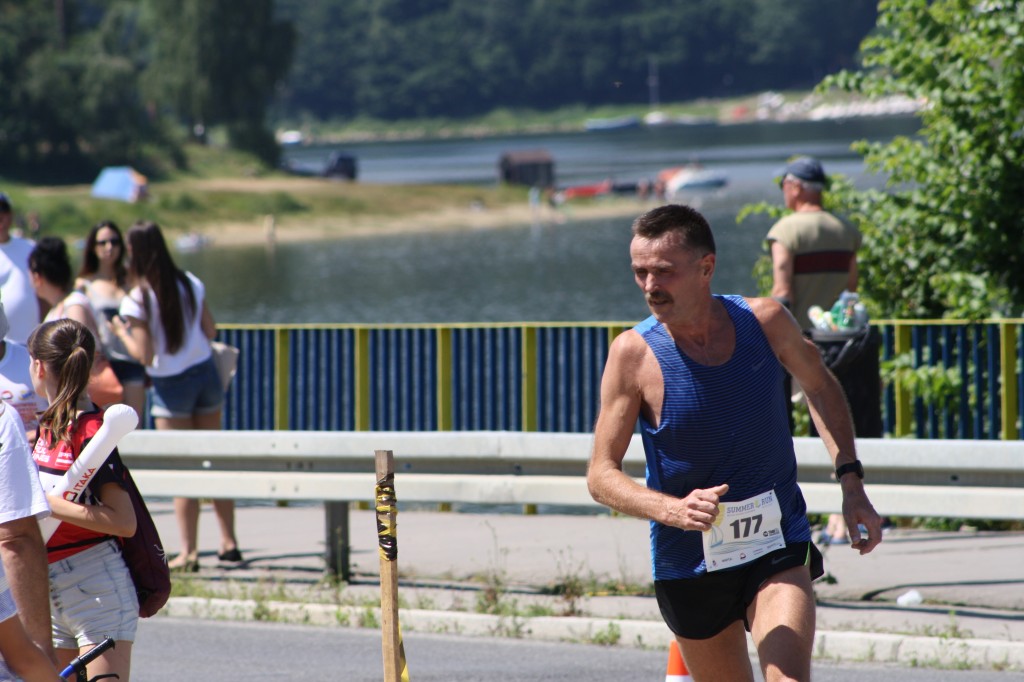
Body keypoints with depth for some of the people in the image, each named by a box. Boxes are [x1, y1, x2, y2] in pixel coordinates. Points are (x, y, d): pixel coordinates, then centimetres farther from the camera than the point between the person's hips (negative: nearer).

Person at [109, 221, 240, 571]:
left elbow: (144, 355, -14)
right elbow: (211, 331, 7)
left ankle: (189, 552, -1)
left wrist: (122, 331, 2)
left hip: (170, 384, -4)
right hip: (205, 372, 5)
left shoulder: (137, 299, -14)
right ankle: (228, 542, 15)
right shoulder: (190, 283, 0)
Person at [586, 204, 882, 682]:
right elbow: (601, 475, -10)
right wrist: (674, 510, -27)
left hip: (778, 549, 0)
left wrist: (851, 483, 6)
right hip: (689, 564, 0)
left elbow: (819, 387, 14)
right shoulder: (634, 353, -12)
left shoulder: (765, 321, -8)